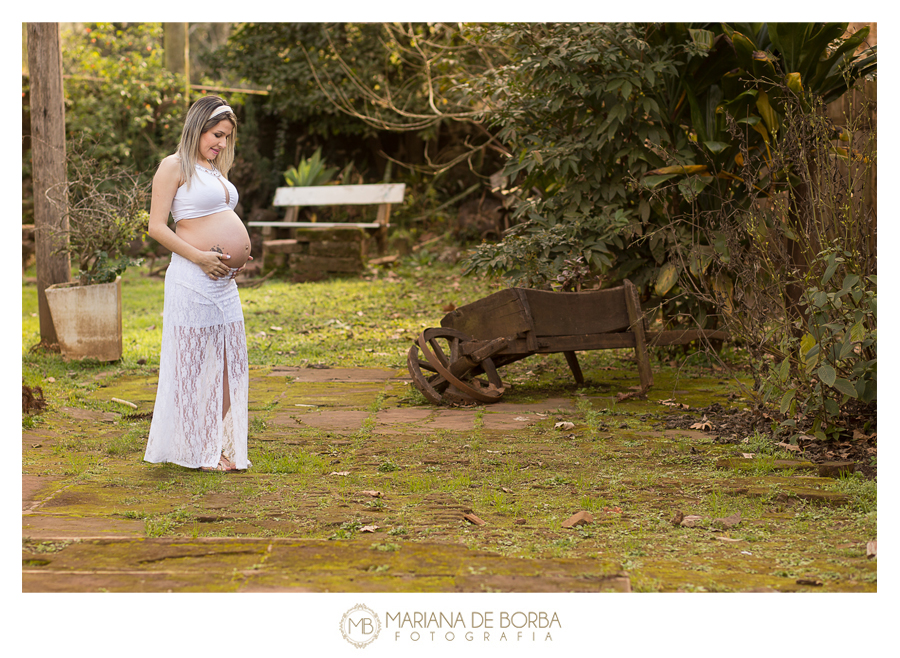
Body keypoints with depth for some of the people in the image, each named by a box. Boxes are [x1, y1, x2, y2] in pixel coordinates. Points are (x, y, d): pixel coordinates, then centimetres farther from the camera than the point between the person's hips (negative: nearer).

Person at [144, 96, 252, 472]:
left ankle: (221, 447, 17)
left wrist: (238, 258, 12)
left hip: (224, 280, 9)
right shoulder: (175, 166, -5)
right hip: (193, 279, -8)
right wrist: (199, 257, -18)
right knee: (193, 362, -1)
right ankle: (196, 451, 7)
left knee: (227, 363, 9)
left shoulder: (216, 170, 20)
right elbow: (157, 227, -10)